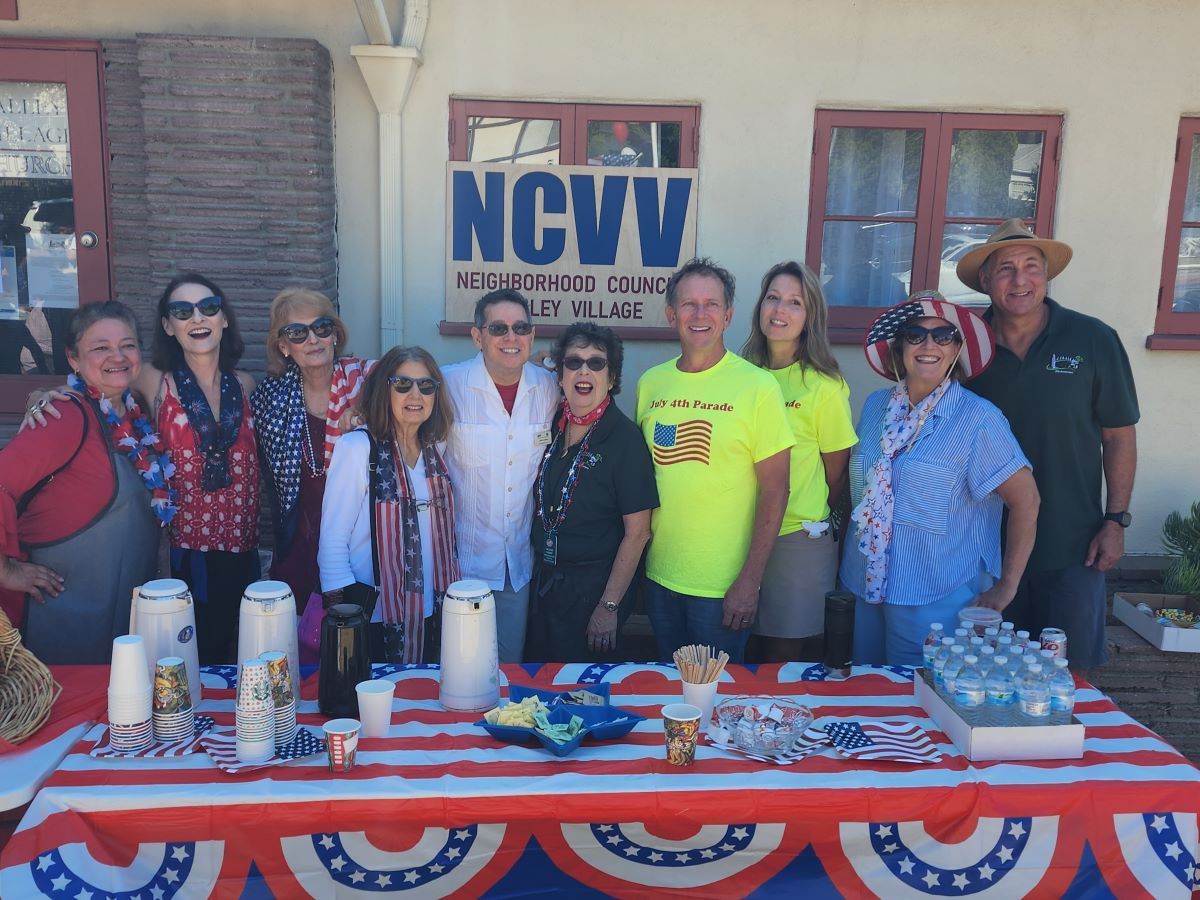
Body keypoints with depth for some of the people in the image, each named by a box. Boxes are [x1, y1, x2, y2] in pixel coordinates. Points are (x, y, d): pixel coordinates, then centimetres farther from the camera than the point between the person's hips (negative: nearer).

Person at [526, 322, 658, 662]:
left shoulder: (625, 439, -15)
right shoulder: (553, 426, 2)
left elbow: (637, 532, -15)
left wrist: (609, 607, -15)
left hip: (593, 584, -6)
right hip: (544, 580, 6)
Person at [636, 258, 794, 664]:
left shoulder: (757, 386, -10)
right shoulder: (650, 383, 3)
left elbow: (774, 491, -10)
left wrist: (750, 581, -13)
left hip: (723, 585, -4)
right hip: (659, 576, 4)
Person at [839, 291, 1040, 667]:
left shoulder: (977, 418, -12)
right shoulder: (875, 406, 4)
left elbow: (1025, 498, -10)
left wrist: (1006, 586, -10)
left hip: (936, 603, -5)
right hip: (869, 589, 5)